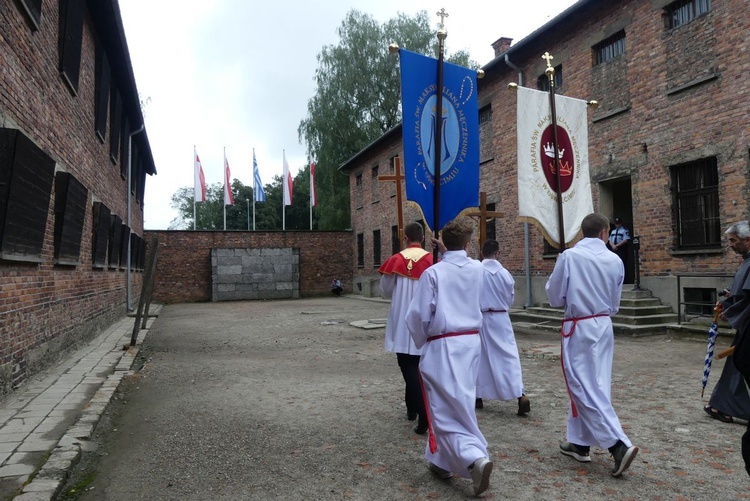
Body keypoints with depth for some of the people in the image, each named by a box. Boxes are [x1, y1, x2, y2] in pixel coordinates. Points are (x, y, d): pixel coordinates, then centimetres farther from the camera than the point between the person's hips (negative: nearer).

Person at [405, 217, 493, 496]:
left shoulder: (433, 273, -11)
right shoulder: (477, 269, 2)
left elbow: (418, 316, -8)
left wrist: (422, 342, 8)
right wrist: (447, 253, 20)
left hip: (443, 346, -5)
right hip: (471, 342, 6)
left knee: (447, 408, -1)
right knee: (455, 404, 17)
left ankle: (476, 458, -19)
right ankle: (442, 461, 29)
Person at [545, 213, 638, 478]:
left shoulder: (569, 256, -12)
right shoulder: (615, 260, 0)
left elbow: (554, 296, -5)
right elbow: (615, 304, 10)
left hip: (579, 328, -5)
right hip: (604, 326, 6)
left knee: (584, 388, 0)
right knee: (592, 385, 14)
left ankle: (619, 445, -7)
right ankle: (580, 443, 25)